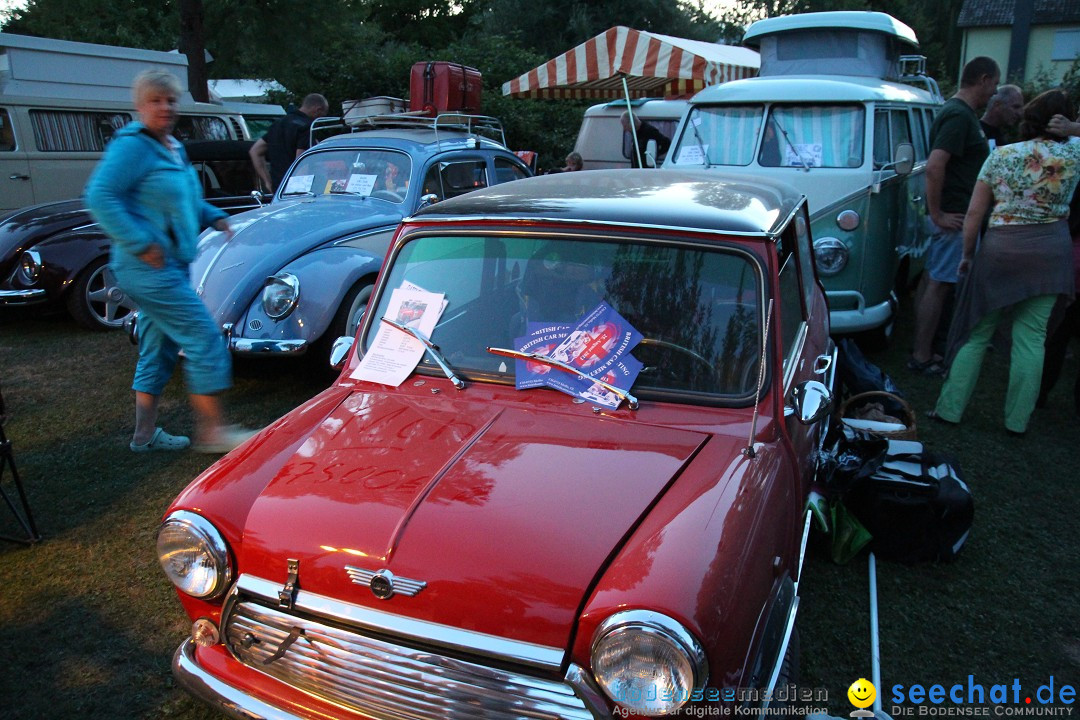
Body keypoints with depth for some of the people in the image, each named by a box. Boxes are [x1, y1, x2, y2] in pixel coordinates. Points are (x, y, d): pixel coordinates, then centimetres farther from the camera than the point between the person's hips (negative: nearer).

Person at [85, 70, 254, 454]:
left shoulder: (173, 148, 15)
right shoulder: (132, 145, -13)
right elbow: (99, 196, -22)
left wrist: (213, 216, 10)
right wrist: (141, 244, -23)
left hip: (169, 266, 10)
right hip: (149, 267, -10)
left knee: (158, 350, 15)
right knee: (204, 339, -8)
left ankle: (145, 435, 25)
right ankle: (210, 432, 0)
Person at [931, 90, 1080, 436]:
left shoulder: (1001, 155, -2)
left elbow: (974, 211, -1)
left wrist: (967, 253, 9)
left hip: (1000, 248, 0)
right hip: (1051, 250, 1)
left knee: (976, 333, 8)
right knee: (1031, 337, 6)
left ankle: (950, 408, 10)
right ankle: (1017, 420, 11)